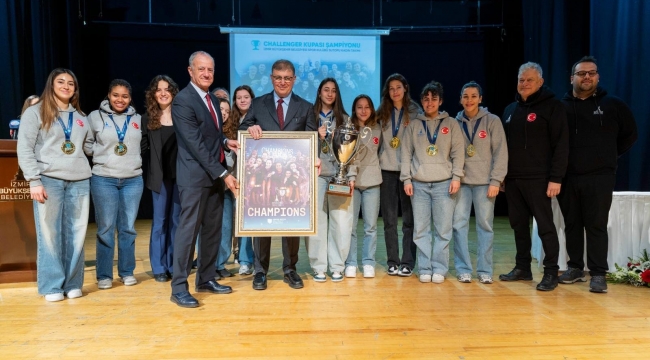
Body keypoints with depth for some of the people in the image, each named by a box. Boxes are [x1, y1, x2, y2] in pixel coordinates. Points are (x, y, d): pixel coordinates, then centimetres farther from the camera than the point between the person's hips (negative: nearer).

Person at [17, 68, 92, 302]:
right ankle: (52, 286, 8)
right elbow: (24, 149, -2)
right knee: (49, 234, -1)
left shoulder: (80, 117, 18)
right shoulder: (35, 112, 4)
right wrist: (34, 180, -9)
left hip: (79, 181, 4)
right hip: (48, 180, -4)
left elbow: (90, 145, 24)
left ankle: (73, 284, 13)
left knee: (76, 234, 4)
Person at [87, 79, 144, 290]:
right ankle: (104, 275, 12)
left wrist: (135, 162, 8)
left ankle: (127, 272, 17)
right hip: (103, 180, -2)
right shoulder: (95, 117, 1)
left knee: (128, 228, 7)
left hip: (133, 180, 2)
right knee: (106, 228, 2)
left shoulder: (137, 119, 8)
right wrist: (101, 157, -1)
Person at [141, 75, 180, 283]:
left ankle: (173, 265, 16)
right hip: (160, 176, 0)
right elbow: (143, 146, 5)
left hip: (180, 174, 0)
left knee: (176, 220, 7)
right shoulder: (148, 119, 7)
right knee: (160, 221, 5)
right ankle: (159, 268, 13)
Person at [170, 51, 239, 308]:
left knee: (213, 230, 12)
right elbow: (196, 144, -19)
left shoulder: (213, 99, 14)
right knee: (189, 229, -5)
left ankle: (206, 279, 23)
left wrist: (225, 141, 0)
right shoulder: (182, 100, -12)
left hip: (215, 175, 8)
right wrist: (223, 173, -20)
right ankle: (179, 288, 4)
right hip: (195, 176, -8)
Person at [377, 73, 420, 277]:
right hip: (387, 169, 2)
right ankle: (392, 262, 13)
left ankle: (407, 263, 6)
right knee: (389, 219, 5)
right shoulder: (381, 113, 10)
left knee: (409, 218, 1)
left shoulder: (415, 112, 5)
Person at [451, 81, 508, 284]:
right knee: (459, 224, -1)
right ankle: (463, 269, 8)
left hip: (485, 182, -1)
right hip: (461, 181, 2)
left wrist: (496, 180, -9)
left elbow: (501, 153, -3)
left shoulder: (492, 121, 1)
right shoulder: (456, 123, 7)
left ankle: (485, 270, 12)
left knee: (485, 225, 2)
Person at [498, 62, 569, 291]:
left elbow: (561, 145, -10)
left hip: (538, 179, -6)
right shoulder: (510, 110, 16)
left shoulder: (552, 106, -3)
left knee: (545, 226, -2)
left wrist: (556, 178, -16)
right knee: (519, 225, 11)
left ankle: (551, 272, 7)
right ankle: (523, 268, 22)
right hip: (512, 179, 6)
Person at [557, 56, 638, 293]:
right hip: (567, 177, 2)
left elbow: (630, 134, 13)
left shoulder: (613, 105, 4)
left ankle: (598, 274, 5)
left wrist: (609, 156, 9)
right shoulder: (561, 106, 4)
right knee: (571, 225, 9)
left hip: (599, 176, -1)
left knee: (597, 226, -1)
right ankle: (575, 268, 20)